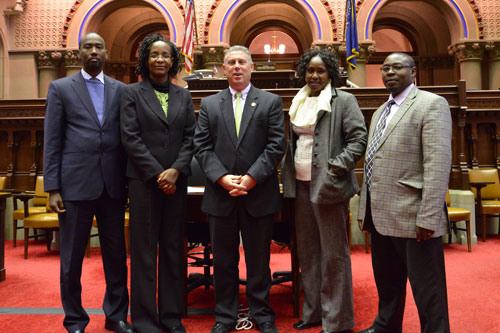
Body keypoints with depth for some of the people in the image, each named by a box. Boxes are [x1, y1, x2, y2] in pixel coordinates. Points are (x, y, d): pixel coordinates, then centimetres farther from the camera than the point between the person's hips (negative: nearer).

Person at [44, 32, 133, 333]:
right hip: (75, 184, -1)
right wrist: (53, 188, -4)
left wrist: (130, 183, 6)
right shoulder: (60, 88, 5)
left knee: (116, 255, 9)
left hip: (113, 185, 2)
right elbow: (52, 141, 1)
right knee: (72, 258, 7)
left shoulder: (120, 90, 10)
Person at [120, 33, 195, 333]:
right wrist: (157, 174, -11)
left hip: (176, 180, 3)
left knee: (173, 247, 7)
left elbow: (190, 137, 6)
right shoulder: (133, 93, 4)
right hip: (144, 180, -3)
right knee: (144, 248, 3)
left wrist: (176, 170, -9)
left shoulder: (183, 95, 12)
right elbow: (131, 138, -5)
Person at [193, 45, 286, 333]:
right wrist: (222, 177, -11)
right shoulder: (209, 104, 10)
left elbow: (277, 145, -3)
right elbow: (202, 147, 3)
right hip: (221, 194, 2)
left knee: (259, 259, 9)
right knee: (224, 260, 11)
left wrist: (251, 178, -13)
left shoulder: (271, 102, 5)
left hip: (259, 194, -1)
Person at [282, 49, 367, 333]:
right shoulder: (300, 102, 15)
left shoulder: (344, 101, -4)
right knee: (307, 250, 14)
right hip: (302, 184, 7)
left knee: (333, 253, 0)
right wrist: (290, 177, 12)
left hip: (327, 185, -7)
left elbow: (359, 138, -10)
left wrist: (337, 167, -17)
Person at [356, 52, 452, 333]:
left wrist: (428, 217, -21)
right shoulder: (380, 112, 19)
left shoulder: (431, 104, -6)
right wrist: (365, 211, 15)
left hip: (412, 216, -8)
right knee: (387, 284, 22)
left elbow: (438, 164, -16)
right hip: (381, 216, 8)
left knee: (427, 289, 4)